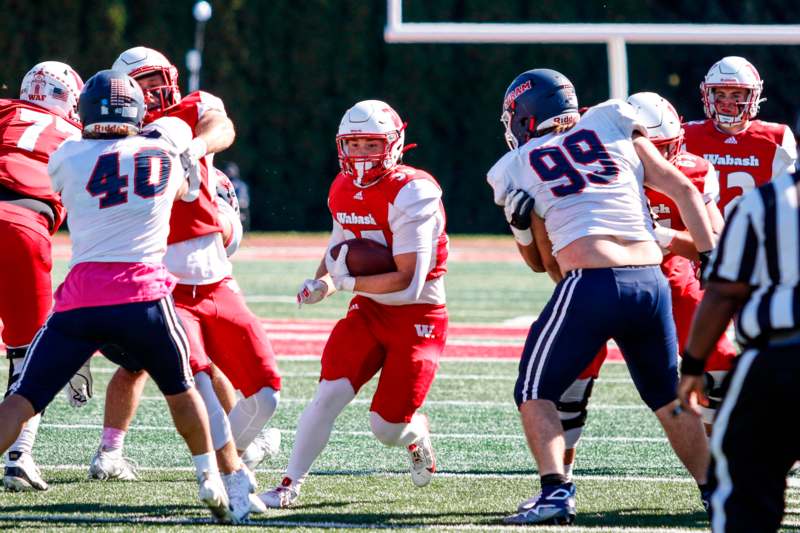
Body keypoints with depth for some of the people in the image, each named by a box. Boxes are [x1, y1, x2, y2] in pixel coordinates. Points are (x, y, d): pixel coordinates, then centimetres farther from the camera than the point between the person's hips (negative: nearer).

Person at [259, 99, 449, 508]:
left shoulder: (412, 195, -22)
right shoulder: (343, 191, 2)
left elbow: (409, 283, -25)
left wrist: (344, 282, -19)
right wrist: (321, 281, 0)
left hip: (418, 317, -5)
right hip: (369, 310, 5)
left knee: (386, 427, -5)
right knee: (330, 394, -14)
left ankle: (417, 433, 31)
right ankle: (290, 485, -5)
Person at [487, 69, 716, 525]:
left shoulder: (516, 167, 12)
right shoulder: (612, 123, 16)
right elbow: (683, 189, 10)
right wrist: (711, 259, 11)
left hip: (591, 283, -3)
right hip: (652, 281, 3)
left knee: (536, 393, 10)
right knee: (670, 398, 22)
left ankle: (557, 490, -9)